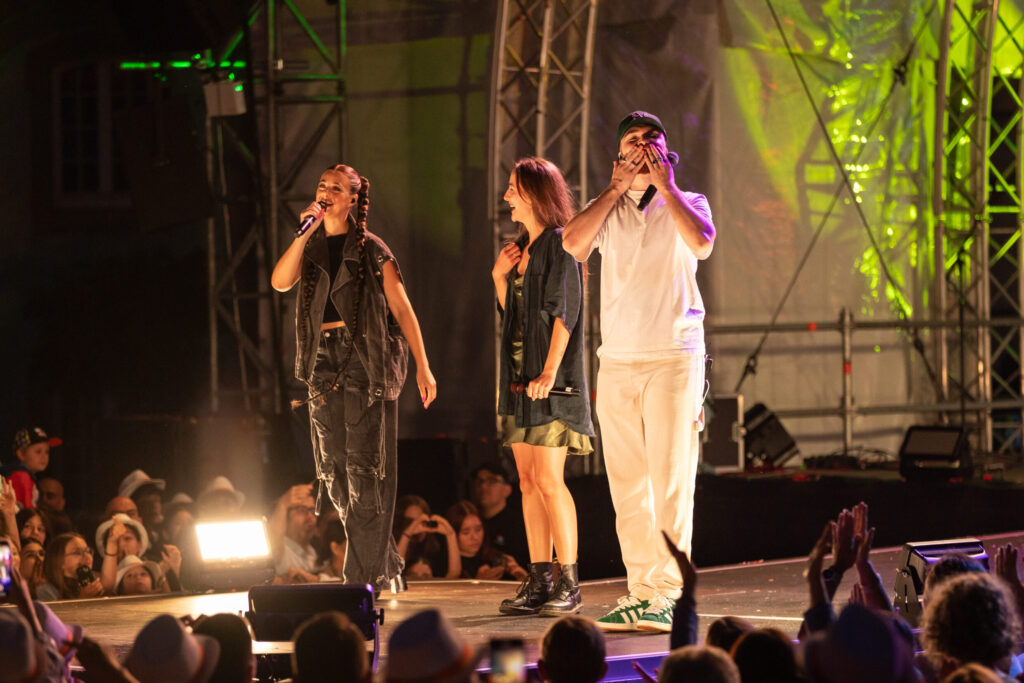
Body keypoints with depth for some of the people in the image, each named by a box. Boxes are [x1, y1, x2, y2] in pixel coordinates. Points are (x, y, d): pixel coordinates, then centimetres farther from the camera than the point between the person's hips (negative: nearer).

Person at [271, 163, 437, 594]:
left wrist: (422, 366, -6)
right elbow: (280, 282, -5)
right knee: (334, 472, 6)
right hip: (323, 361, 5)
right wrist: (305, 232, -12)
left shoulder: (371, 250, 0)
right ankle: (385, 564, 20)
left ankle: (364, 579, -7)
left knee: (365, 466, -8)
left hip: (366, 360, -5)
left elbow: (401, 308, -1)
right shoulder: (309, 247, 13)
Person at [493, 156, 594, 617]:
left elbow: (565, 312, -14)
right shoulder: (521, 248, 17)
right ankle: (539, 583, 8)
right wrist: (500, 278, 5)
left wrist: (549, 372, -20)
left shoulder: (558, 244, -8)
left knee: (548, 480, -11)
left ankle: (569, 585, -9)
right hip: (518, 377, 9)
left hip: (550, 380, -9)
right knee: (528, 481, 6)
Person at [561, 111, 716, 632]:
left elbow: (702, 243, -16)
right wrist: (617, 188, -3)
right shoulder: (608, 211, 14)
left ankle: (668, 594, -10)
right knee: (627, 485, 3)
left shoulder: (687, 204, 7)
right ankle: (640, 591, 7)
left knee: (670, 481, -9)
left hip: (673, 358, -3)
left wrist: (665, 185, -8)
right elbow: (573, 243, -6)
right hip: (616, 360, 4)